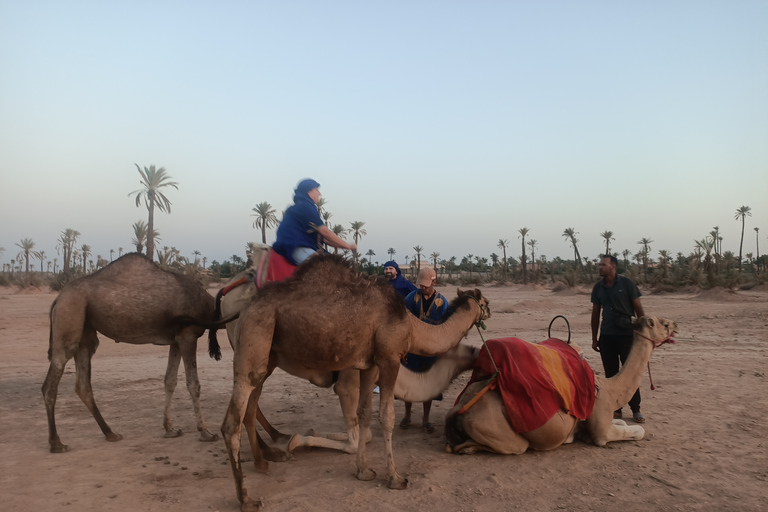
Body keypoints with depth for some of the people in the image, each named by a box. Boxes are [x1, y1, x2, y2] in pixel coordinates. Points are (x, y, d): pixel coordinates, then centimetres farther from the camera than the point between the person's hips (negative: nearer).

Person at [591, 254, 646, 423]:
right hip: (606, 335, 4)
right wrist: (594, 338, 12)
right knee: (611, 374, 7)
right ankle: (615, 409, 16)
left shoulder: (627, 284, -5)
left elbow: (638, 309, -2)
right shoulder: (598, 287, 6)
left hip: (626, 334, -4)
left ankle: (636, 410, 11)